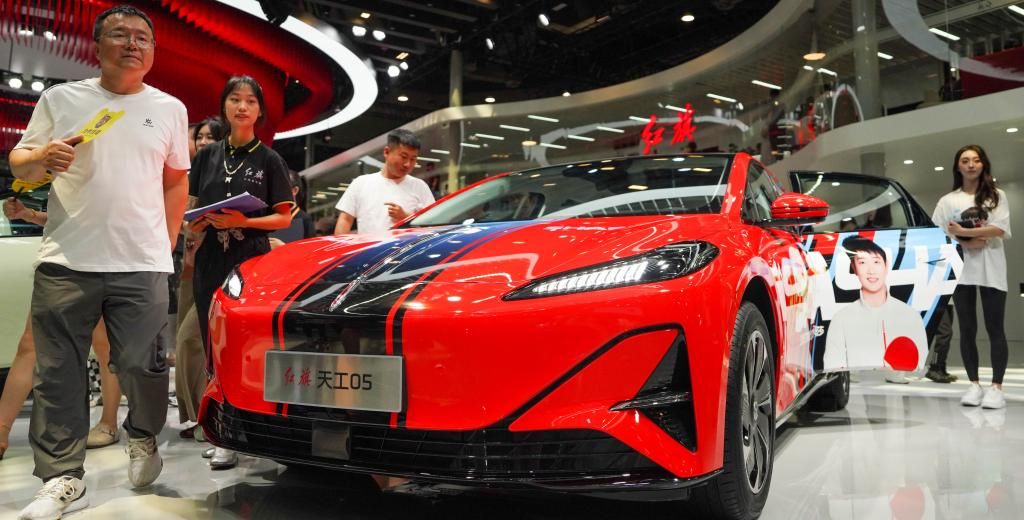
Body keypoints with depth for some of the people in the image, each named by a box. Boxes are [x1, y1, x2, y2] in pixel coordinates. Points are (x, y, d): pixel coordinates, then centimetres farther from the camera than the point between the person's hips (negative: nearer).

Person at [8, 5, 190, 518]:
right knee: (58, 374, 2)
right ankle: (63, 479, 12)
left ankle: (143, 440, 28)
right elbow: (18, 163, 11)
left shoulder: (169, 108, 10)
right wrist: (43, 157, -13)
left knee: (141, 366, 0)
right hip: (65, 262, 1)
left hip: (142, 265, 0)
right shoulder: (60, 98, 8)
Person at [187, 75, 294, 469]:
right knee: (215, 349, 1)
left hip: (253, 262, -3)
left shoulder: (269, 160, 7)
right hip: (211, 262, 3)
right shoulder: (207, 156, 15)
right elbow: (191, 211, 18)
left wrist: (243, 222, -13)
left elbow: (284, 217, 2)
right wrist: (198, 223, -4)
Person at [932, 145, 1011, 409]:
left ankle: (996, 387, -1)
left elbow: (1000, 229, -7)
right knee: (967, 330, 3)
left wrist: (962, 231, -13)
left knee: (994, 329, -3)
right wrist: (964, 243, -11)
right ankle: (974, 384, 9)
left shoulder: (997, 195, 8)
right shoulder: (948, 200, 12)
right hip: (961, 270, 2)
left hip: (991, 270, -1)